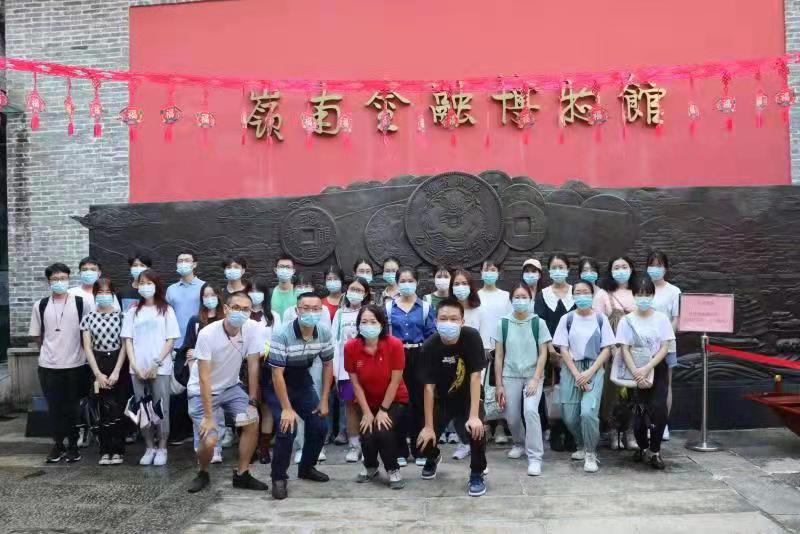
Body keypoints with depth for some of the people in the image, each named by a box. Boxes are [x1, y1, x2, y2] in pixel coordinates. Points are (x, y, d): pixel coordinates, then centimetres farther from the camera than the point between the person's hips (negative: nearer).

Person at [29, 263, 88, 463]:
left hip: (75, 365, -1)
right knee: (54, 407, 8)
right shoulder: (40, 305, 2)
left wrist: (75, 349, 6)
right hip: (49, 366, 1)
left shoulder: (80, 303, -3)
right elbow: (36, 335, 11)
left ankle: (73, 445, 18)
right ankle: (58, 444, 20)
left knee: (73, 408, 7)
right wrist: (50, 348, 10)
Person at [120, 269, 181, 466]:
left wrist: (156, 364, -10)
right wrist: (135, 366, -6)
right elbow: (128, 340, 5)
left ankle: (162, 448, 11)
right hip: (138, 369, 3)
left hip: (160, 369, -3)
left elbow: (170, 341, -2)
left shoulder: (166, 310, 2)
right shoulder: (133, 311, 9)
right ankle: (149, 448, 18)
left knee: (161, 409, -1)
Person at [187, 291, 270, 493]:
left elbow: (253, 365, -10)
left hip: (230, 387, 4)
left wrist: (253, 400, -9)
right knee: (209, 441, -16)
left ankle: (242, 475, 5)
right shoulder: (208, 334, -27)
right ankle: (203, 473, 16)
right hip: (202, 391, -4)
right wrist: (209, 417, -25)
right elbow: (204, 378, -25)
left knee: (252, 422, -14)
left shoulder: (254, 329, -18)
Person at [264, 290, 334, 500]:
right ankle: (278, 478, -1)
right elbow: (277, 373, -27)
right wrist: (287, 409, -26)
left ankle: (306, 467, 26)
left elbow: (327, 365, 0)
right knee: (287, 428, -20)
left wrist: (324, 400, -2)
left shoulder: (325, 333, -14)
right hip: (277, 384, -5)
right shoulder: (282, 334, -30)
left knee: (319, 426, 1)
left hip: (302, 382, 5)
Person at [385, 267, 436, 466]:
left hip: (418, 358, 0)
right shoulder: (388, 306, 6)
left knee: (419, 402, 3)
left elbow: (431, 336, 3)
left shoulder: (425, 307, 6)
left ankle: (419, 450, 15)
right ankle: (400, 450, 14)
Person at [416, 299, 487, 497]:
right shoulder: (430, 346, -22)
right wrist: (428, 426, -21)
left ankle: (477, 475, 2)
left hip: (468, 398, -1)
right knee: (423, 439, -7)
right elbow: (429, 387, -20)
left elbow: (475, 376, -25)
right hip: (442, 400, 2)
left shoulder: (472, 337, -25)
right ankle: (433, 457, 32)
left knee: (477, 431, -26)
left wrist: (474, 416, -30)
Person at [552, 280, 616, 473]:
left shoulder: (600, 319, 1)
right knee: (569, 416, 1)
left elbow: (606, 349, 0)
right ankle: (581, 446, 30)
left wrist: (590, 372, -10)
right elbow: (563, 349, 0)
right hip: (571, 370, 2)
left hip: (594, 370, -1)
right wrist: (577, 374, -10)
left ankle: (591, 453, 3)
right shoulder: (567, 319, 2)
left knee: (588, 412, -19)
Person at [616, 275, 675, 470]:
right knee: (640, 412, 0)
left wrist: (646, 369, -16)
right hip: (635, 371, 0)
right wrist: (636, 373, -16)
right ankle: (642, 447, 25)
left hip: (657, 370, 0)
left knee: (659, 410, -14)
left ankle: (655, 451, 3)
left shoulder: (661, 318, 1)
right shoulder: (626, 320, -1)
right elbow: (625, 350, -5)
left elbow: (664, 348, -4)